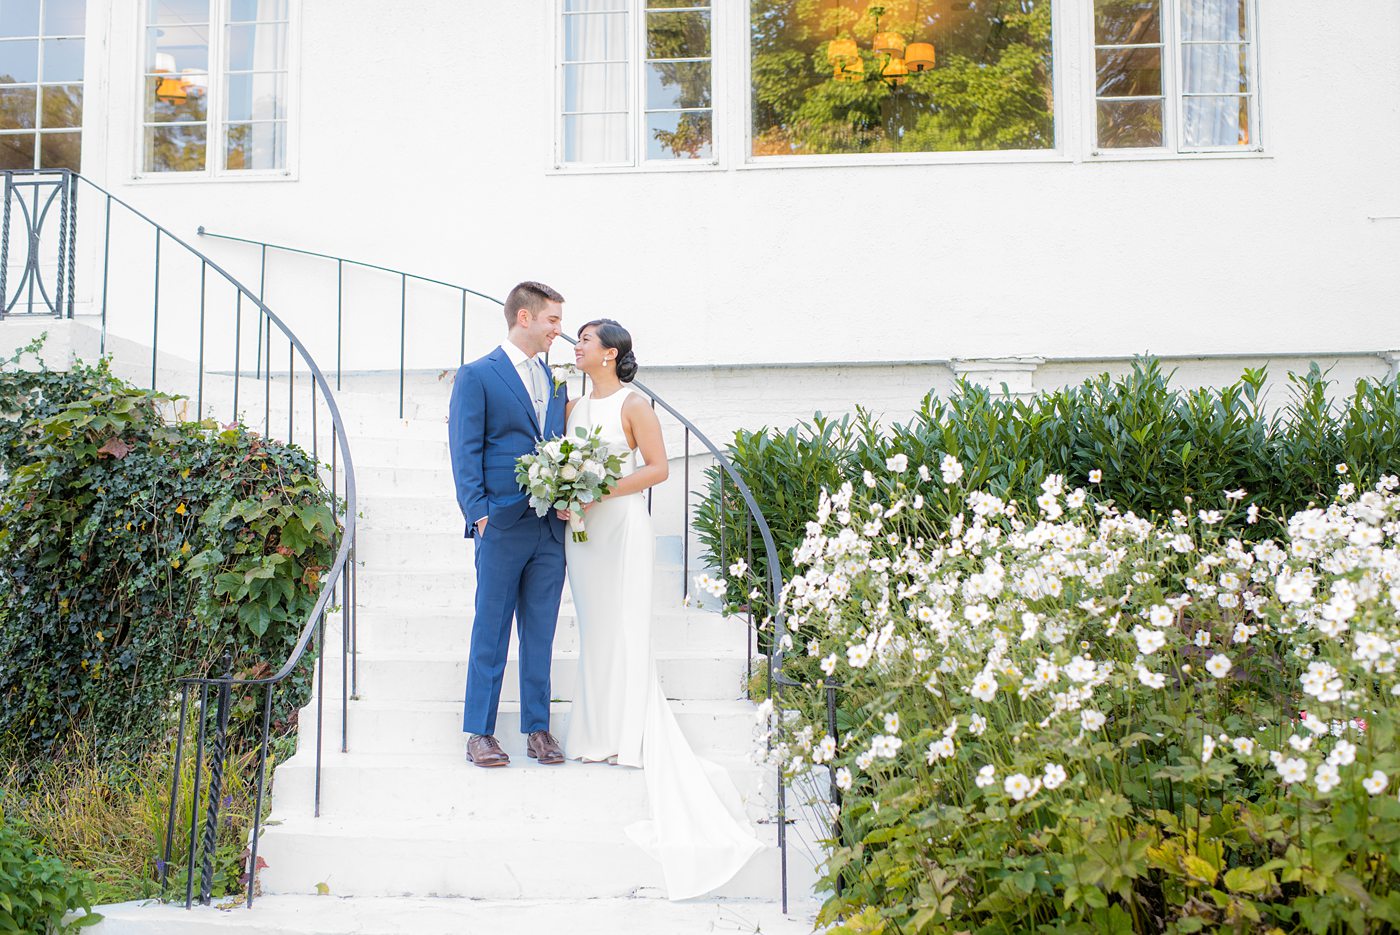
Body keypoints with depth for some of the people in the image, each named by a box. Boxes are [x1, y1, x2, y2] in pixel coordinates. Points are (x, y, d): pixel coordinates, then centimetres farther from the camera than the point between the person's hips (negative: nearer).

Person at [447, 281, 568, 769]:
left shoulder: (556, 381, 16)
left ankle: (538, 728, 16)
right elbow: (465, 454, -5)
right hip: (503, 525, -5)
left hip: (551, 527, 5)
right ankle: (479, 733, 9)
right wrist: (479, 516, -12)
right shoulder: (477, 376, -1)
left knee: (540, 633, 9)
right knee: (491, 632, 1)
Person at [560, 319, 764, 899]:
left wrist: (601, 491, -17)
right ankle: (599, 731, 14)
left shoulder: (633, 405, -6)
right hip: (579, 526, 6)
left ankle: (631, 737, 3)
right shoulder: (574, 406, 13)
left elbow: (657, 467, -9)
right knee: (593, 627, 8)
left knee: (623, 628, -4)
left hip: (620, 524, -6)